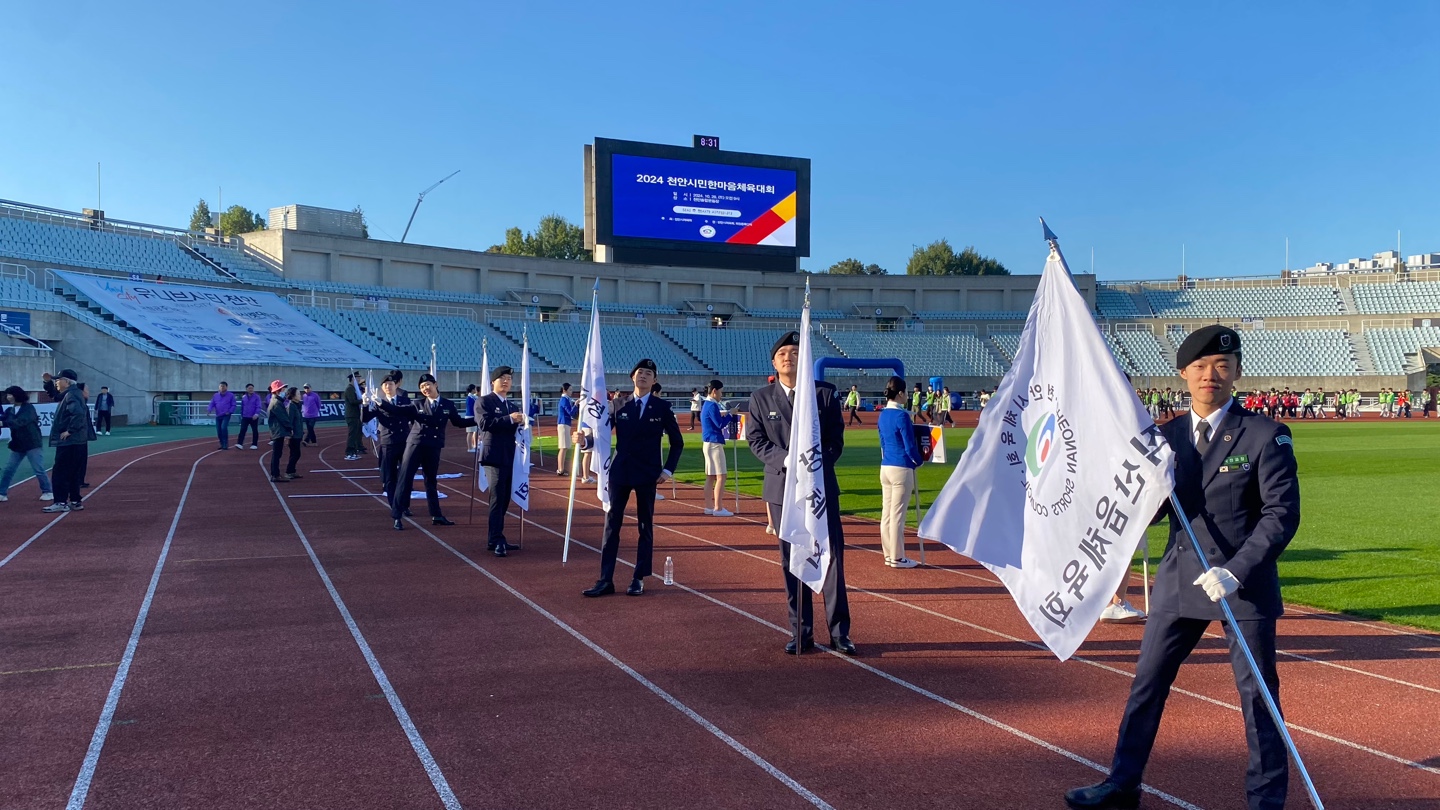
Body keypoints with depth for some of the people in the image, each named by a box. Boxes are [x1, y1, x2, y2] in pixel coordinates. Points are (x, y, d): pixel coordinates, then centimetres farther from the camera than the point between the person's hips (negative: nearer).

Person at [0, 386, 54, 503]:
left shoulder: (29, 408, -11)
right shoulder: (10, 410, 8)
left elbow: (20, 422, -26)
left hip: (32, 444, -6)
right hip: (17, 445, 6)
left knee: (39, 470, -2)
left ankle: (48, 492, 8)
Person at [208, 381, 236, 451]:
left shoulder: (231, 395, 2)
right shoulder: (215, 395, 11)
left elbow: (233, 405, 1)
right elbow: (212, 404, 8)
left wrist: (229, 412, -14)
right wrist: (209, 410, -12)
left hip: (226, 415, -5)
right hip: (218, 416, 5)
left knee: (224, 428, -23)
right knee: (219, 431, 5)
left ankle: (225, 444, -16)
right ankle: (222, 445, 20)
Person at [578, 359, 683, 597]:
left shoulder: (662, 407, 0)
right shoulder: (618, 404, 4)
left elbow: (677, 442, 5)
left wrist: (668, 470, -3)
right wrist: (585, 439, -21)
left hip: (647, 474, -1)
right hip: (620, 472, 1)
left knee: (645, 527, 5)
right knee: (611, 525, 1)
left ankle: (640, 579, 15)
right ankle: (606, 580, 5)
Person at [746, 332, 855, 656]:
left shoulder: (826, 393, 4)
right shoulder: (760, 398, 5)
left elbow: (836, 439, 4)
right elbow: (756, 440, 2)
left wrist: (818, 464, -12)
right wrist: (786, 459, -14)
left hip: (822, 486, -1)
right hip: (783, 489, 1)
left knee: (832, 557, -2)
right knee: (791, 562, 5)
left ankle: (839, 632, 7)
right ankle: (802, 633, 14)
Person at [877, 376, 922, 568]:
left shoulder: (883, 415, 9)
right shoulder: (901, 415, -15)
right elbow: (910, 446, -13)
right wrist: (920, 461, 3)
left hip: (885, 467, 8)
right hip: (901, 468, -8)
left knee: (886, 513, 10)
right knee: (897, 514, -3)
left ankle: (889, 554, 17)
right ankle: (897, 558, 3)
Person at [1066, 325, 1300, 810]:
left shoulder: (1266, 435, -7)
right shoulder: (1168, 435, 6)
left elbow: (1282, 514, -12)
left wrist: (1236, 571, -21)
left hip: (1245, 584, -4)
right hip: (1178, 582, 5)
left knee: (1257, 695, 6)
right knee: (1146, 684, 11)